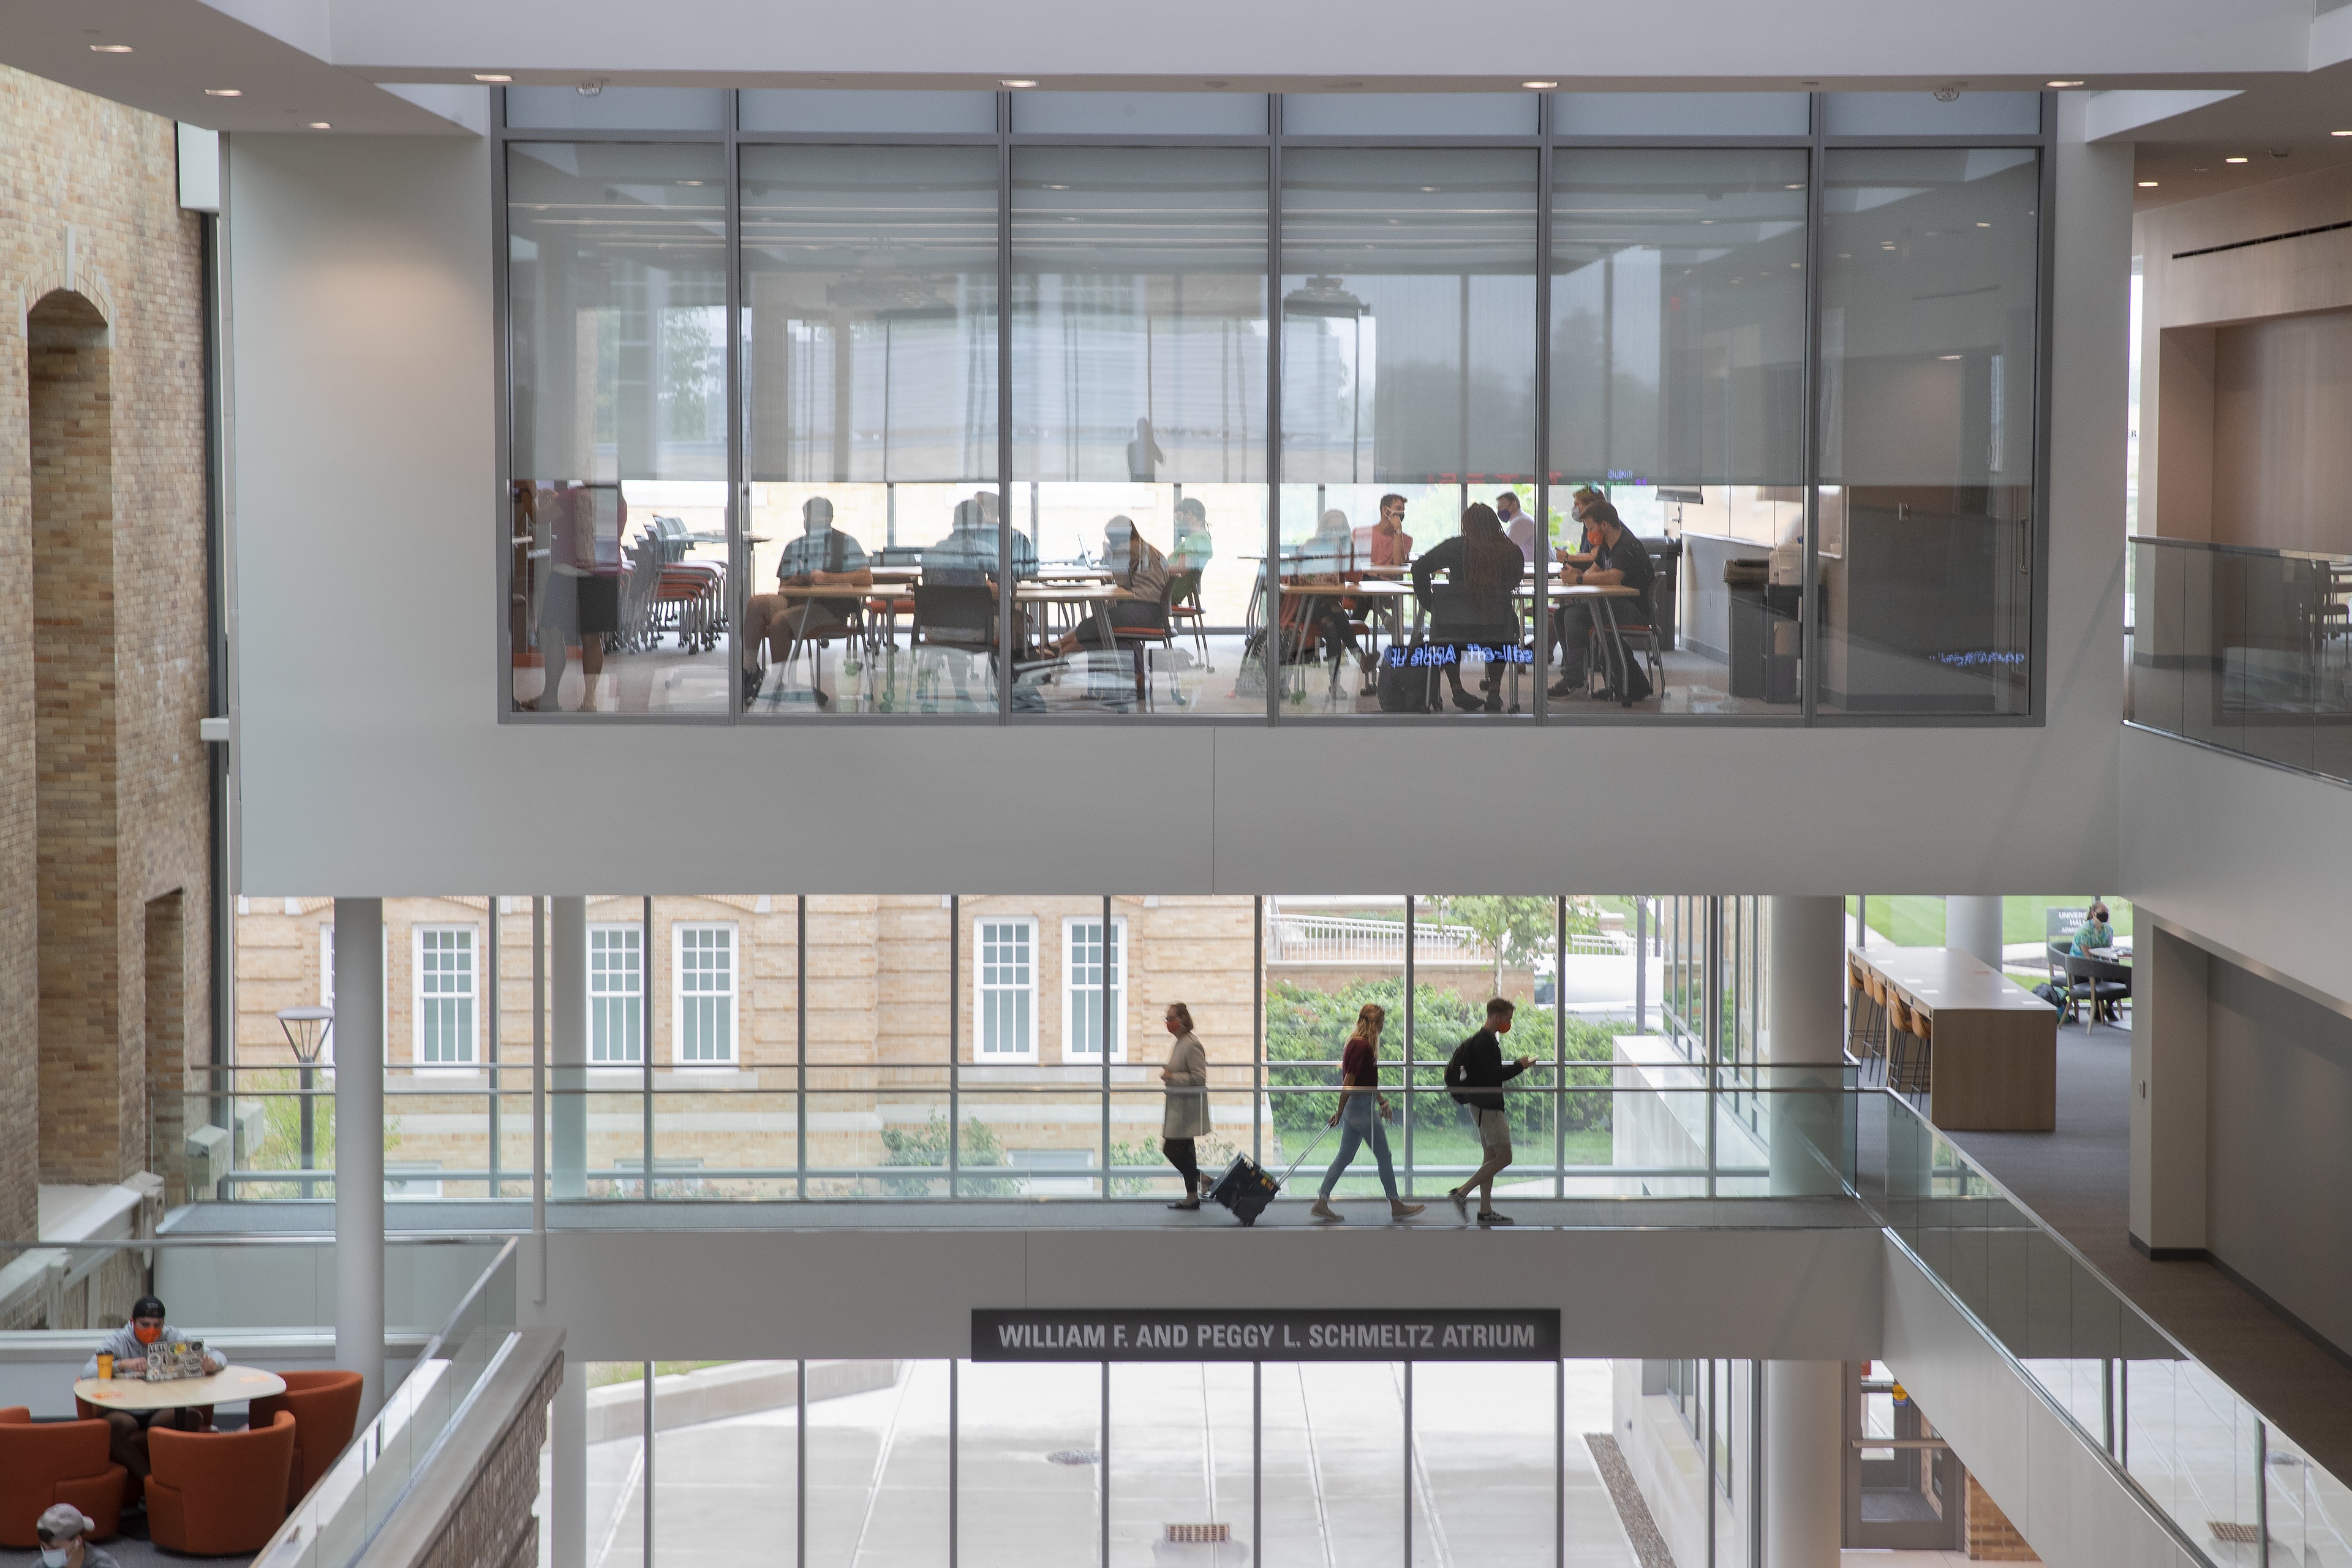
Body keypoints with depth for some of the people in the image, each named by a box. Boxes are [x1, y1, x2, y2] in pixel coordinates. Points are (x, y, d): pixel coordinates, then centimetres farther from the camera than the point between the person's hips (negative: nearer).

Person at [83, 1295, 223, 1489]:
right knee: (113, 1424, -37)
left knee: (193, 1415, -29)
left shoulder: (172, 1338, 5)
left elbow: (217, 1356, 4)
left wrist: (212, 1362, -22)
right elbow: (88, 1371, -18)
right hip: (126, 1413, -2)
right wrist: (123, 1364, -36)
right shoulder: (117, 1341, -2)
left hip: (162, 1412, 2)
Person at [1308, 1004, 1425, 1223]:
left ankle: (1321, 1203, 8)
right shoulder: (1362, 1046, -19)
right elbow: (1349, 1081, -20)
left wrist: (1382, 1101, 26)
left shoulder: (1356, 1043, 13)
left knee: (1344, 1157, 11)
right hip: (1362, 1108, -10)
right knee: (1384, 1157, 1)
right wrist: (1340, 1112, -18)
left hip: (1354, 1107, 10)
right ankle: (1396, 1207, 9)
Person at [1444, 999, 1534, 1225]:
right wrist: (1520, 1066, -12)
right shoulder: (1485, 1042, -17)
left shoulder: (1487, 1040, 16)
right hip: (1487, 1107, -11)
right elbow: (1494, 1074, -23)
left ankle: (1485, 1211, 13)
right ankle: (1462, 1193, -9)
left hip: (1489, 1106, 11)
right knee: (1504, 1157, -10)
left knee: (1492, 1157, 11)